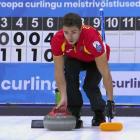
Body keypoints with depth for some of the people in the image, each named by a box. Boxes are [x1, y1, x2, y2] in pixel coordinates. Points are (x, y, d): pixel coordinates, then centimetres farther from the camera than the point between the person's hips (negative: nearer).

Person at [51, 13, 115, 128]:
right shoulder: (57, 40, -34)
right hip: (74, 59, 2)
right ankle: (75, 113, -13)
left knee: (90, 85, -24)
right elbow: (59, 71, -29)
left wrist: (110, 100, -43)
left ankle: (99, 114, 7)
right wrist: (63, 98, -39)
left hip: (95, 59, -2)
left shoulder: (92, 38, -43)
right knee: (70, 71, -29)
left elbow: (105, 72, -41)